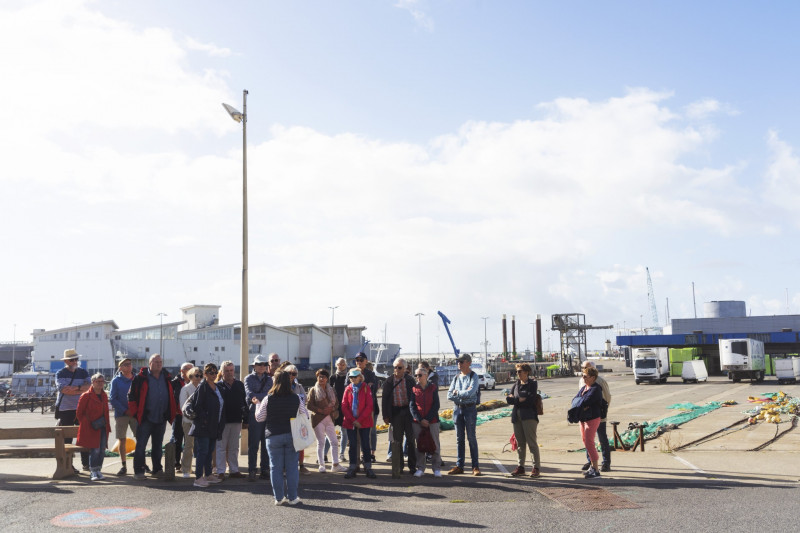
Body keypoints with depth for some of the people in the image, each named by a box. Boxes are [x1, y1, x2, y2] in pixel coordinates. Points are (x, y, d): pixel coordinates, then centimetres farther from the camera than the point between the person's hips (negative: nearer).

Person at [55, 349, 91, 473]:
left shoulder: (83, 372, 11)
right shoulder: (60, 373, 2)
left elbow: (89, 386, -3)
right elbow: (63, 389, -14)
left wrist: (76, 388, -17)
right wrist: (81, 390, -10)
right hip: (65, 409, -3)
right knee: (67, 438, 0)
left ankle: (86, 463, 12)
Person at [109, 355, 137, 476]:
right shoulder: (116, 381, 2)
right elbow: (112, 399, -3)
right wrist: (125, 411, -11)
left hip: (136, 414, 1)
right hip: (121, 414, -1)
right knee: (122, 440, 2)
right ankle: (124, 466, 12)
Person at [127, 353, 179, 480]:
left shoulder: (167, 378, 10)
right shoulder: (141, 378, -4)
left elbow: (173, 396, 18)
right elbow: (131, 396, -5)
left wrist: (174, 411, 9)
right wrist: (135, 412, -10)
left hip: (161, 418, 5)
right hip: (145, 418, -5)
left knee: (158, 445, 12)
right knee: (141, 445, -2)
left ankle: (157, 470, 20)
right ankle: (138, 471, 6)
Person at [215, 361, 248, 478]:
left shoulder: (239, 385, 9)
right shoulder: (218, 386, -3)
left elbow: (244, 403, 11)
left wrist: (245, 420, 7)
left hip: (236, 421, 4)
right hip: (222, 421, -4)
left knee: (234, 448, 11)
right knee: (221, 447, 2)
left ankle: (234, 470, 18)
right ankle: (220, 471, 8)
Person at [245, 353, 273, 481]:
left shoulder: (269, 379, 15)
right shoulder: (249, 378, 6)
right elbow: (249, 393, -12)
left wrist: (257, 397, -16)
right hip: (254, 414, -3)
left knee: (267, 444, 5)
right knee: (253, 444, -2)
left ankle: (265, 470, 12)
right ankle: (251, 471, 4)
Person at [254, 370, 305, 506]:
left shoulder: (268, 399, -8)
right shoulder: (296, 399, -5)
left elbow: (259, 418, -1)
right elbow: (305, 416, 2)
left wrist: (258, 404, 14)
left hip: (273, 436, -1)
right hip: (292, 436, 1)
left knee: (275, 467, 9)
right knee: (292, 467, 8)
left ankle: (279, 498, 12)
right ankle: (292, 497, 11)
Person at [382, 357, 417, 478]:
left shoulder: (410, 380, 2)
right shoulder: (389, 382, 5)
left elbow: (414, 396, 2)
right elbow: (385, 399, 6)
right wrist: (385, 416, 0)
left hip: (408, 412, -1)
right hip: (395, 413, 1)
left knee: (411, 440, 5)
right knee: (396, 441, 3)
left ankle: (412, 466, 16)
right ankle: (398, 467, 12)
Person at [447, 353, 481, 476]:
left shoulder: (474, 377, -5)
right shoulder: (456, 378, 12)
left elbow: (470, 392, -19)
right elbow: (449, 395, 3)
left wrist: (457, 392, -6)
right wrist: (464, 394, -9)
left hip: (470, 409, -5)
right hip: (457, 409, 5)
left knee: (471, 438, -2)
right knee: (459, 439, 8)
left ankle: (475, 467, 4)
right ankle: (459, 466, 13)